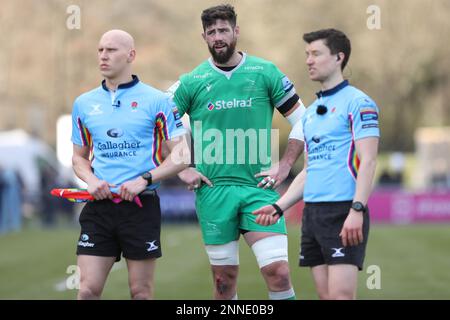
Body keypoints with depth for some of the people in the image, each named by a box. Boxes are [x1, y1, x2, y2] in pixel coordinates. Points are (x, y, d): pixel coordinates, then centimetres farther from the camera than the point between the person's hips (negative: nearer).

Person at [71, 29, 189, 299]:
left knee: (141, 291, 2)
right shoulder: (84, 104, 11)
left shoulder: (157, 100, -1)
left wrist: (144, 180, -14)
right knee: (88, 289, -4)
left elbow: (182, 156, -2)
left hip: (141, 204, -3)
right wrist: (91, 179, -1)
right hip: (99, 206, 3)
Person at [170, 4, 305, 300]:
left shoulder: (265, 73, 3)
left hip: (258, 187, 0)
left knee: (278, 271, -12)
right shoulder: (191, 82, 3)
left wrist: (285, 166, 2)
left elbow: (303, 120, 8)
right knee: (225, 279, 3)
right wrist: (181, 170, 1)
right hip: (212, 190, 1)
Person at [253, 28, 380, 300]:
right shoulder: (311, 111, 20)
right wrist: (279, 207, 15)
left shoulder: (357, 102, -5)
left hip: (343, 212, -8)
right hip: (312, 213, 8)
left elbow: (368, 161, -13)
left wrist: (356, 210, -22)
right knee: (325, 295, 5)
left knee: (340, 295, -14)